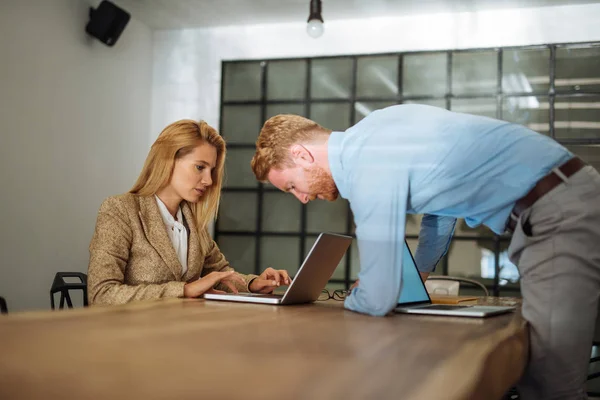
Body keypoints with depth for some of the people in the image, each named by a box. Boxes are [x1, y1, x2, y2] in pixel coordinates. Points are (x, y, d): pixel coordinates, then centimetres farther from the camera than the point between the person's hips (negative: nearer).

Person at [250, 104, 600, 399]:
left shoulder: (370, 169, -21)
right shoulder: (371, 136, 7)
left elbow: (377, 302, -18)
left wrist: (349, 300, 6)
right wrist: (420, 272, 29)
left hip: (563, 210, -9)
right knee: (537, 368, 9)